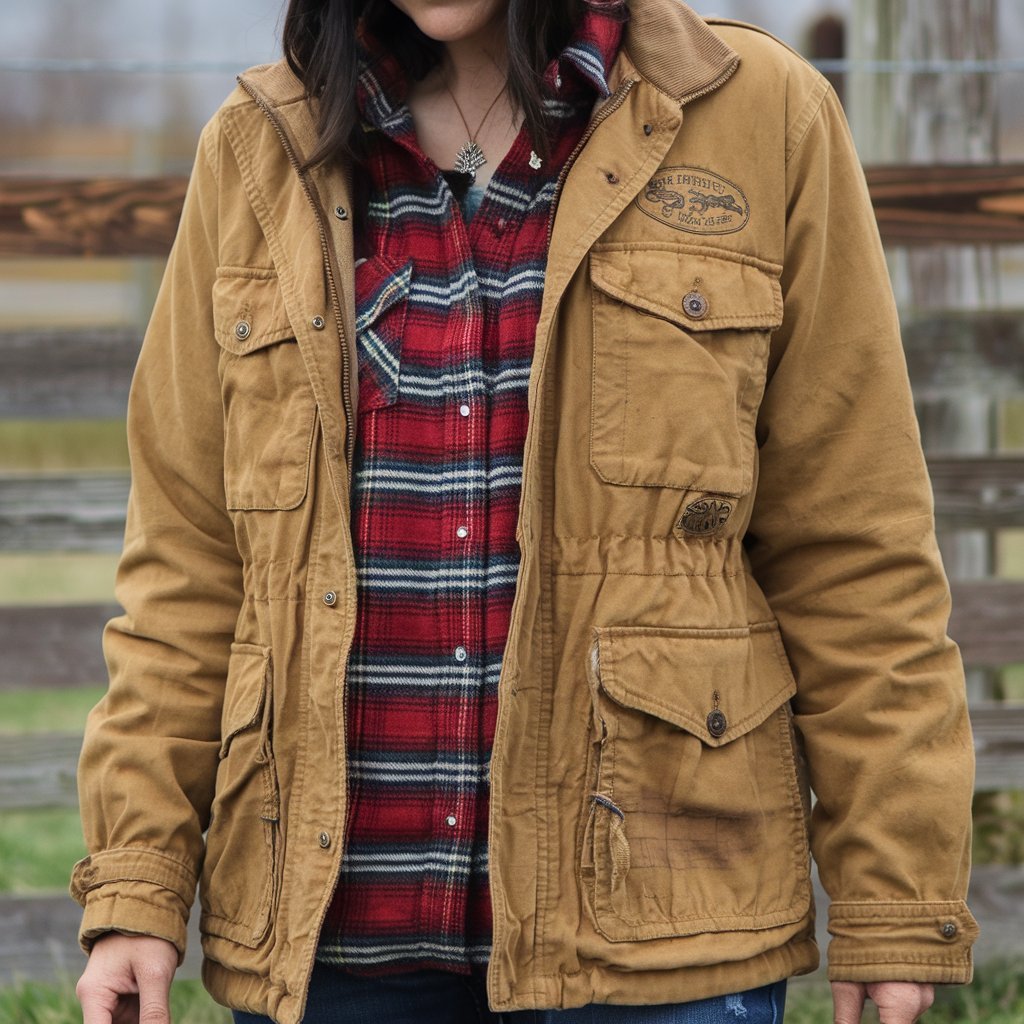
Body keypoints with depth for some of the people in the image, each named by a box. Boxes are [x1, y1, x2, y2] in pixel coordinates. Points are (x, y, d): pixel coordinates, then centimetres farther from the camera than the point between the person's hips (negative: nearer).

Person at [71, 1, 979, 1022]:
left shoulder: (757, 121, 2)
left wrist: (892, 900, -2)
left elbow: (849, 549, 1)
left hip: (650, 906, -2)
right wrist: (135, 883, 0)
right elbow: (189, 558, 8)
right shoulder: (258, 156, 8)